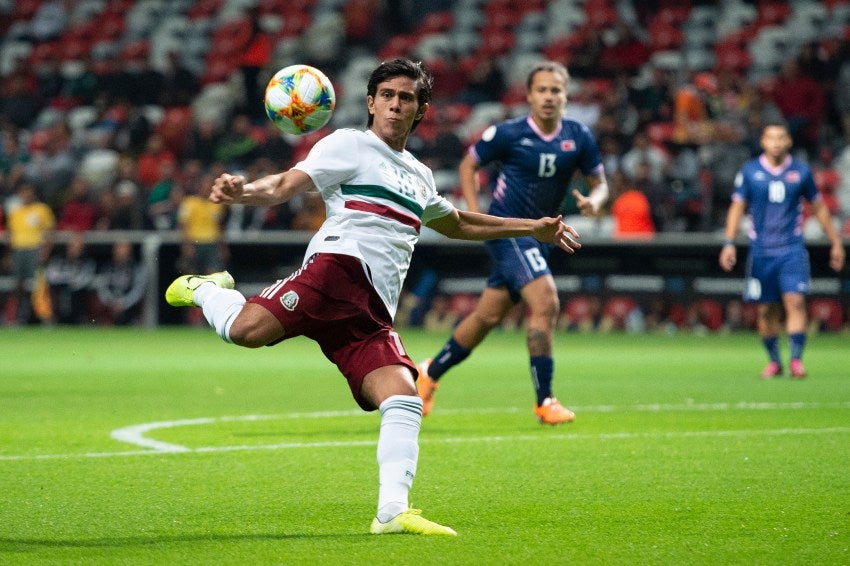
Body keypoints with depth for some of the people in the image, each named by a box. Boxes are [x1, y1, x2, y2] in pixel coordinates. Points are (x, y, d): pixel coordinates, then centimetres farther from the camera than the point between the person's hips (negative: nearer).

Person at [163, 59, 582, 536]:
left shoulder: (419, 176, 31)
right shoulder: (350, 146, 10)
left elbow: (459, 224, 50)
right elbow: (285, 186, -2)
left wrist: (533, 228, 52)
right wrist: (244, 192, -24)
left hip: (372, 315, 6)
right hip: (339, 268, -6)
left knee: (404, 398, -14)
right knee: (247, 329, -31)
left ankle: (392, 513, -17)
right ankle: (206, 290, 4)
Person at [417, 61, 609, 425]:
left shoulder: (579, 138, 0)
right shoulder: (508, 134, -11)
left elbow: (600, 182, 8)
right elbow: (469, 165, 2)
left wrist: (595, 199, -16)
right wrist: (474, 213, -9)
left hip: (538, 236, 6)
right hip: (506, 230, -6)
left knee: (488, 316, 13)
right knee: (546, 302, -21)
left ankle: (431, 372, 34)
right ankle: (545, 401, -14)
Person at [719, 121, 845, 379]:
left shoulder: (801, 171, 2)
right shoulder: (750, 171, 1)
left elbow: (819, 207, 13)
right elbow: (737, 207, 5)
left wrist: (836, 242, 15)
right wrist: (729, 243, -5)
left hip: (792, 249, -1)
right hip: (761, 249, 1)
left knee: (795, 301, -16)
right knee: (766, 309, 4)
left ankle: (796, 359, -15)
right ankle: (774, 362, 17)